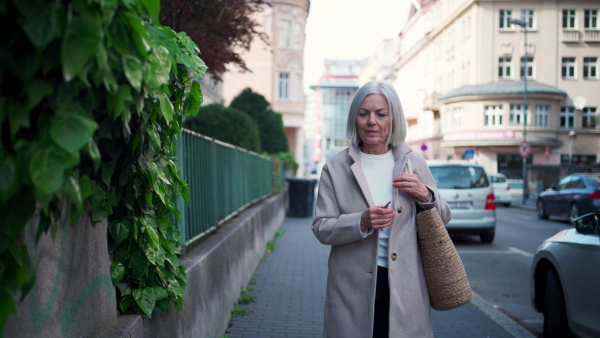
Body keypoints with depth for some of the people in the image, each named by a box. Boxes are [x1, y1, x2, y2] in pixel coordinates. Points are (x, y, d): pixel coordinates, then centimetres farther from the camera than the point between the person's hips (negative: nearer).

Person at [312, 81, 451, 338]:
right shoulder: (335, 168, 0)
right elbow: (321, 228, -3)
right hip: (353, 287, -1)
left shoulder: (414, 162, 5)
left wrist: (425, 196, -8)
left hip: (404, 285, 1)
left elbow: (443, 218, 13)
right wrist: (362, 222, -20)